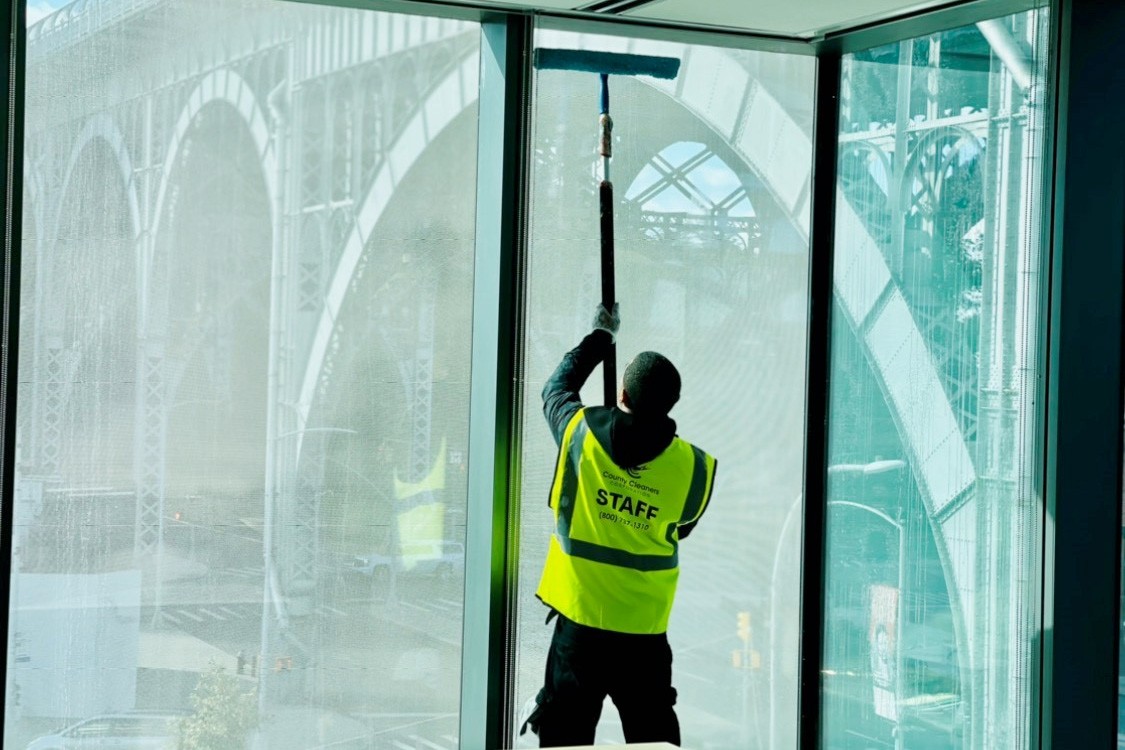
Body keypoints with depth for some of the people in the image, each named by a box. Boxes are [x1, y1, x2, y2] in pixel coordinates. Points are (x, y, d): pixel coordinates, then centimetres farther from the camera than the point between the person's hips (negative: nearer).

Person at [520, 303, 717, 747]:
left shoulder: (581, 433, -9)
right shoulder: (693, 468, -8)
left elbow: (557, 386, 13)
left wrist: (601, 336, 26)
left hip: (578, 623, 0)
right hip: (645, 632, 0)